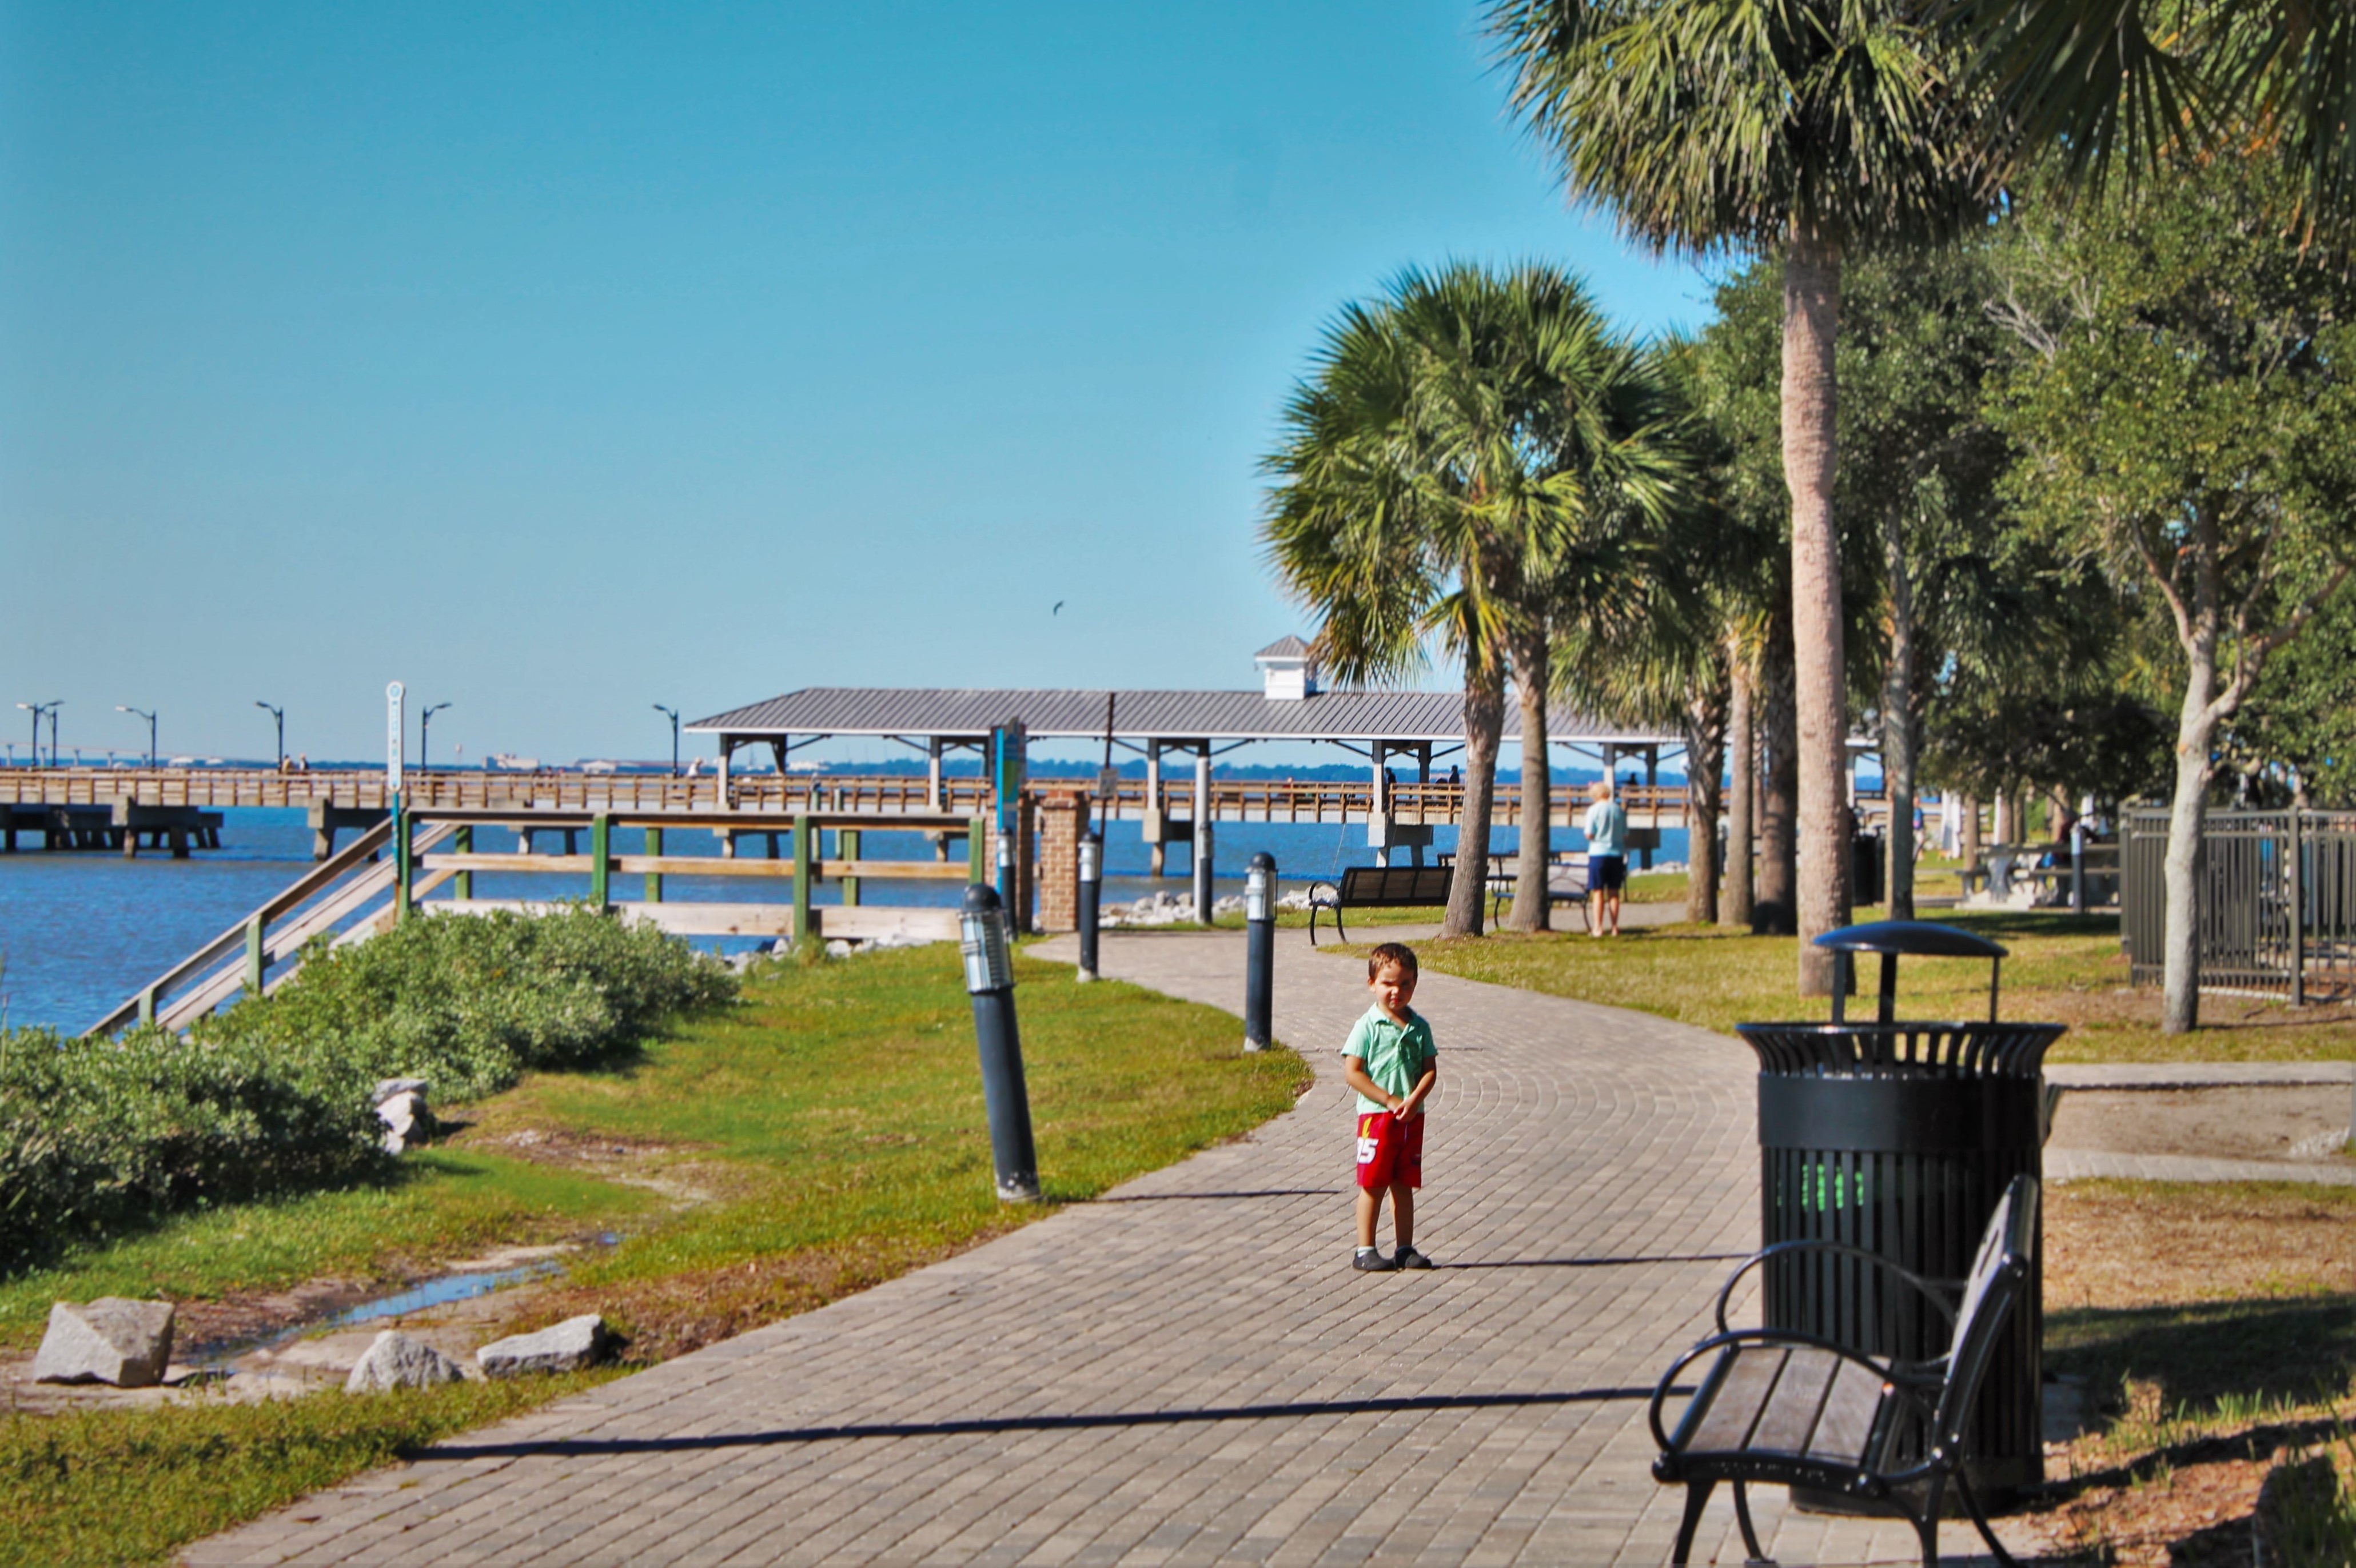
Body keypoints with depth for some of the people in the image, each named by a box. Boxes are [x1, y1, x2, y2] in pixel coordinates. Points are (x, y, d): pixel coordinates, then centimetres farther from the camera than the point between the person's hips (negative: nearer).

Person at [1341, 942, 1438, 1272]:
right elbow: (1353, 1073, -11)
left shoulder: (1419, 1027, 7)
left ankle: (1406, 1248, 17)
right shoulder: (1367, 1027, -7)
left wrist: (1413, 1100, -13)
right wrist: (1390, 1100, -14)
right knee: (1373, 1184, -2)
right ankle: (1365, 1250, 4)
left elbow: (1430, 1071, 5)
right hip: (1376, 1116, -4)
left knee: (1405, 1185, 10)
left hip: (1412, 1117, 4)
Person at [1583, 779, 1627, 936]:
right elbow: (1625, 835, 6)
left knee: (1598, 892, 0)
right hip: (1617, 854, 4)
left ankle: (1597, 928, -5)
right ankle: (1614, 927, 10)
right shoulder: (1619, 810, 5)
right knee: (1614, 893, 9)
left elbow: (1589, 835, -10)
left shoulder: (1594, 810, -8)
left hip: (1598, 853, -4)